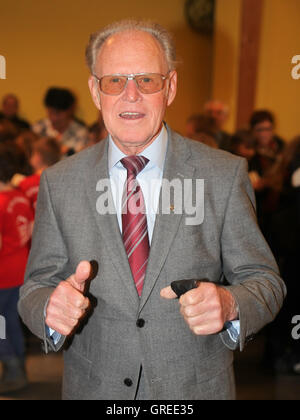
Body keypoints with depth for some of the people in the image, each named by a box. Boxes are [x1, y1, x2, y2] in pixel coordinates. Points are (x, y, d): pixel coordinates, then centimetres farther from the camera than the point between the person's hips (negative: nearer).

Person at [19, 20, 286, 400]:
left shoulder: (225, 175, -9)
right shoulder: (58, 183, -5)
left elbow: (265, 281, -6)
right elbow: (36, 286, -2)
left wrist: (228, 304, -27)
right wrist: (50, 307, -25)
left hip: (196, 390, -1)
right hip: (94, 389, 1)